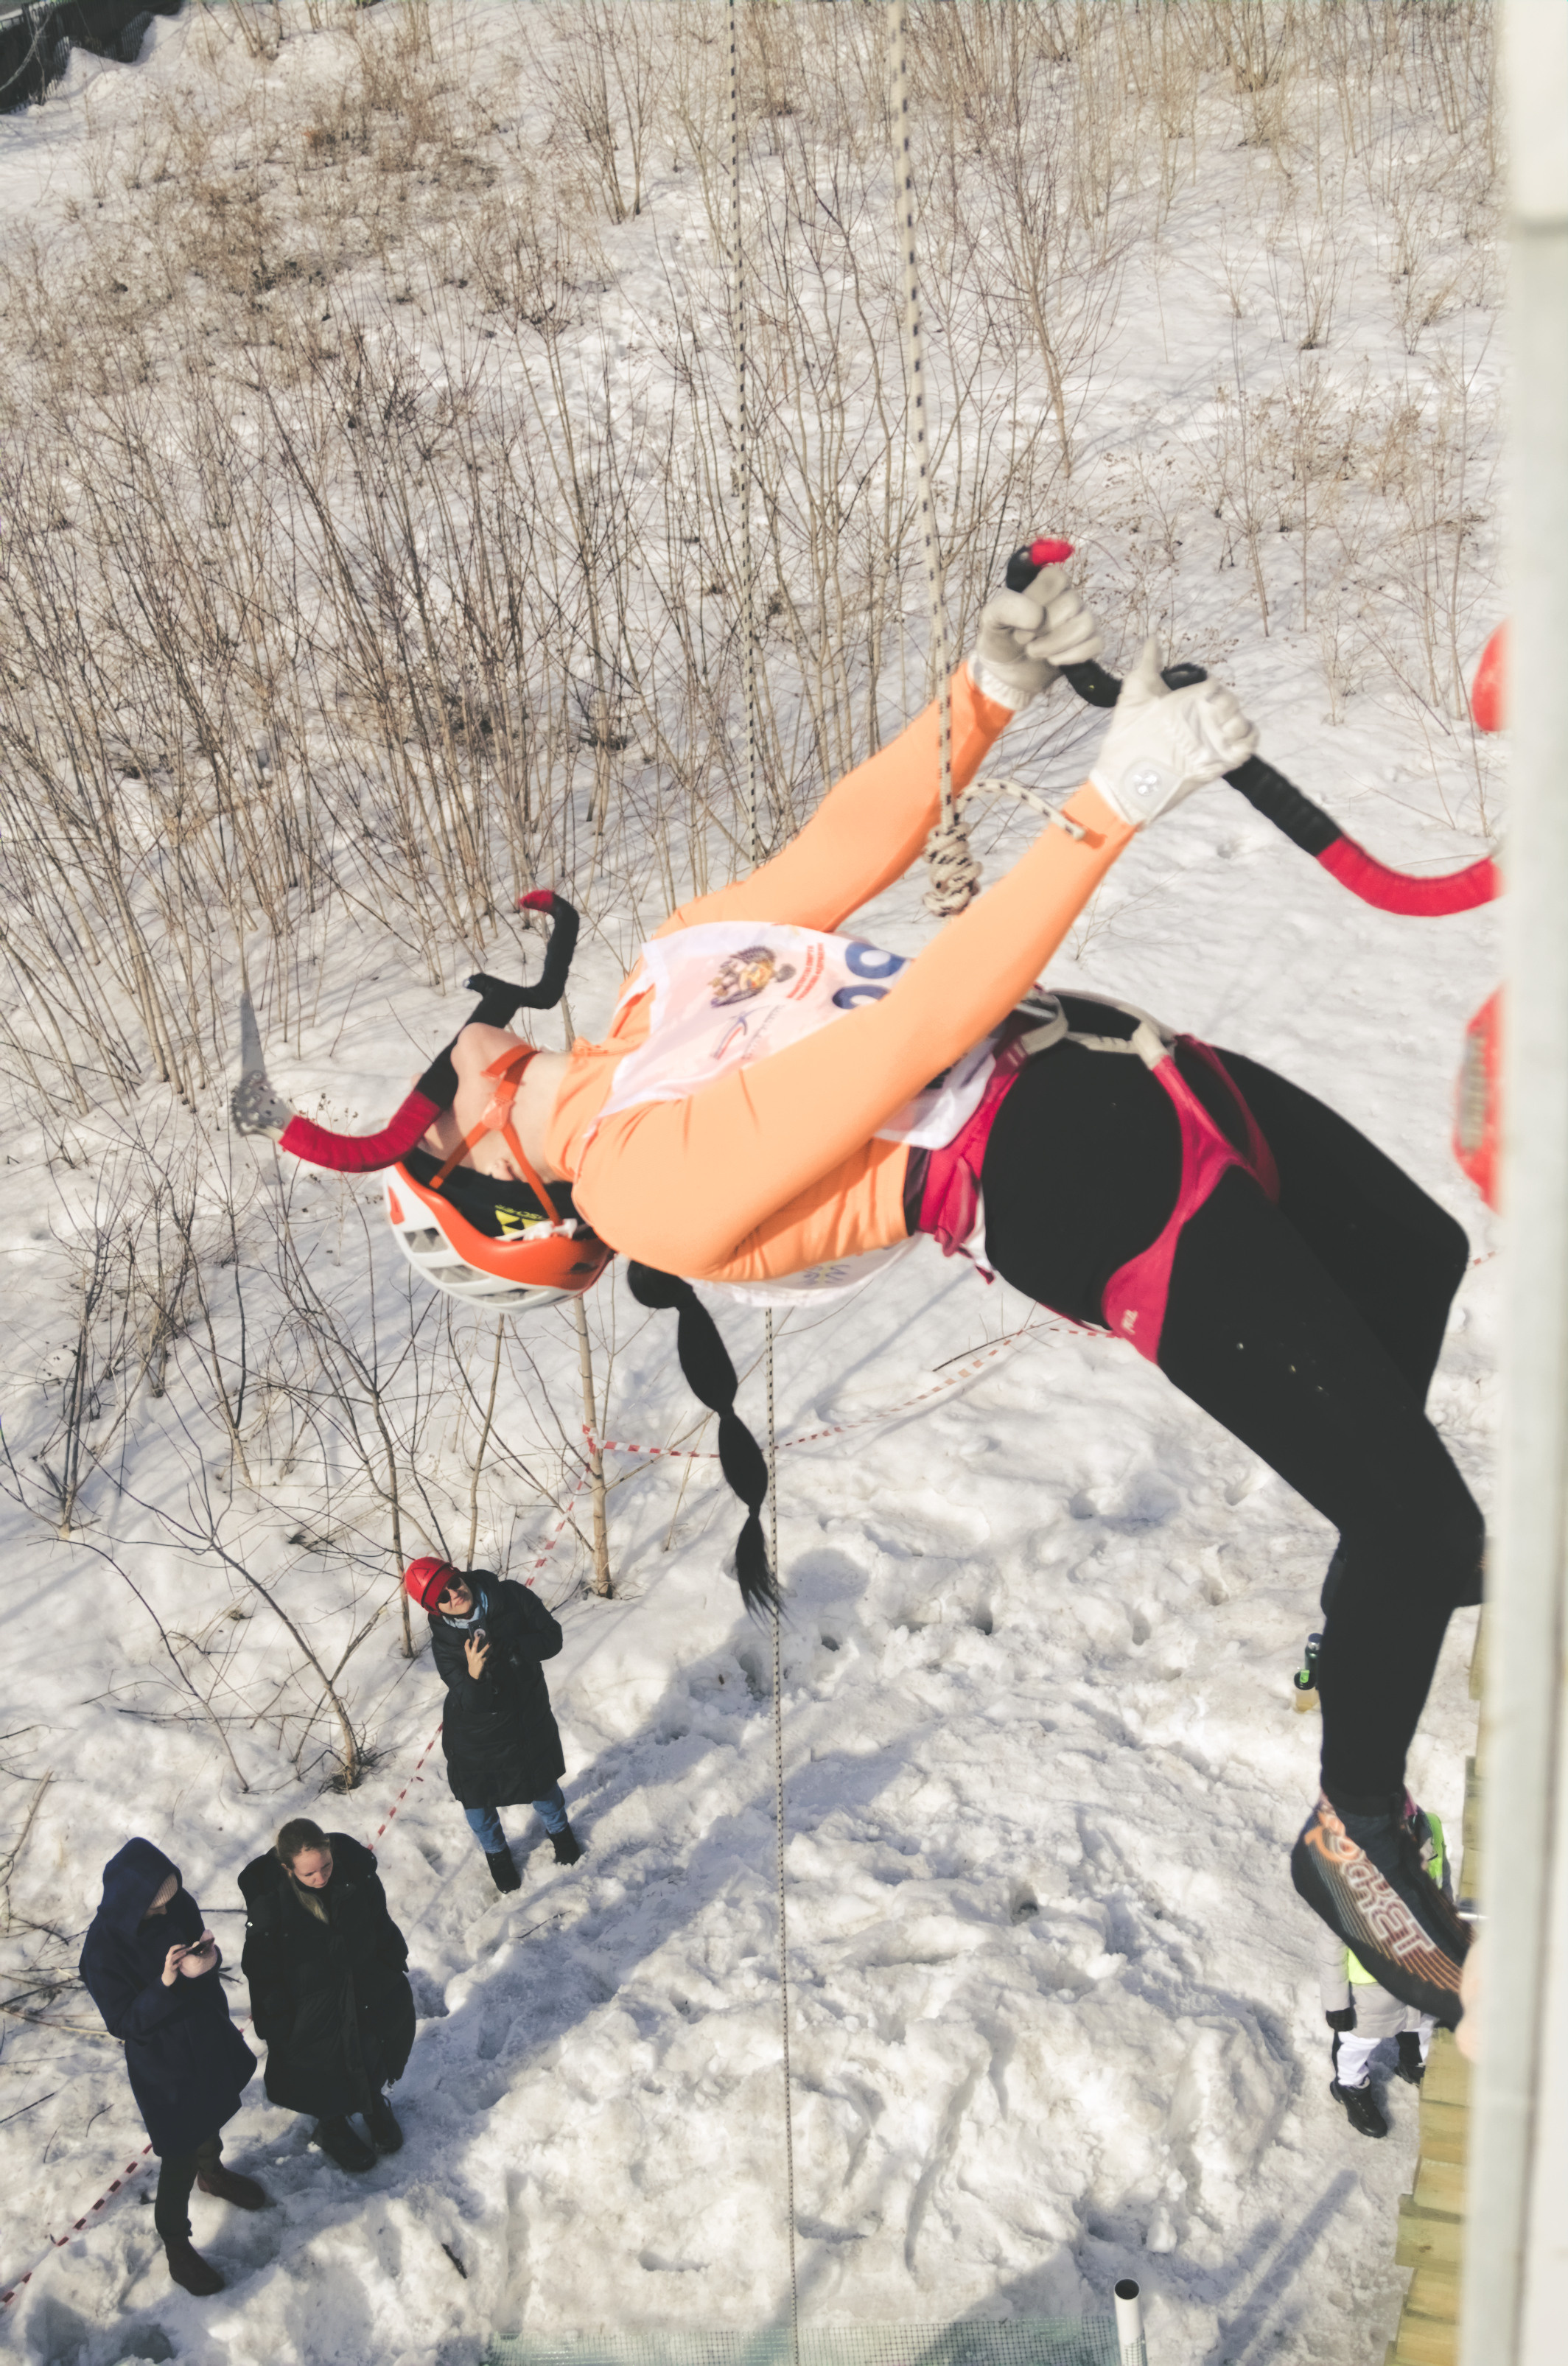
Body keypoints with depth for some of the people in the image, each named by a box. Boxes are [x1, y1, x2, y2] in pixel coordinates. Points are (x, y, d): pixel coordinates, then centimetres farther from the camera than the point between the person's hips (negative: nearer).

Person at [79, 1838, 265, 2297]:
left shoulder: (178, 1904, -17)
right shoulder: (103, 1948, -32)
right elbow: (124, 2023, -24)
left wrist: (207, 1957, -24)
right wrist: (166, 1984, -39)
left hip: (210, 2038, 6)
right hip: (163, 2065, -6)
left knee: (212, 2119, 31)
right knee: (180, 2156, 11)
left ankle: (212, 2172, 61)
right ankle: (176, 2246, 36)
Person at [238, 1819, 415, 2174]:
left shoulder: (355, 1868, -23)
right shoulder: (267, 1901, -30)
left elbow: (381, 1922, -4)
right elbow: (263, 1972, -16)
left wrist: (395, 1966, 6)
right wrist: (279, 2028, -10)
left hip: (371, 1993, 3)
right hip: (313, 2009, -3)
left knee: (374, 2060, 27)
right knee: (327, 2078, 20)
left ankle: (373, 2104, 59)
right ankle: (332, 2128, 51)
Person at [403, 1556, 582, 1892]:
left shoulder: (510, 1597, -22)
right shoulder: (444, 1641, -25)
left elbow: (552, 1639, -18)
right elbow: (472, 1703, -26)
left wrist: (507, 1648, -32)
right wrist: (473, 1674, -47)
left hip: (530, 1719, 2)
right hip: (477, 1735, -2)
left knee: (543, 1782, 24)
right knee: (477, 1801, 18)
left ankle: (559, 1831, 57)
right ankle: (496, 1854, 50)